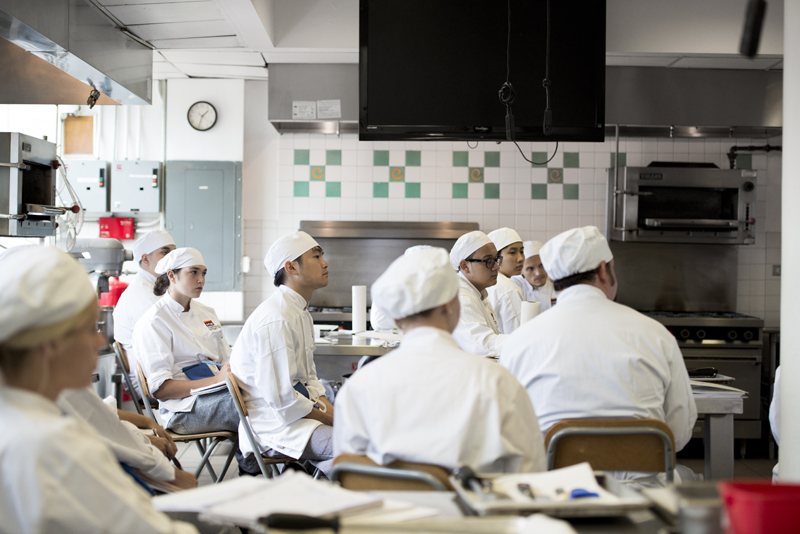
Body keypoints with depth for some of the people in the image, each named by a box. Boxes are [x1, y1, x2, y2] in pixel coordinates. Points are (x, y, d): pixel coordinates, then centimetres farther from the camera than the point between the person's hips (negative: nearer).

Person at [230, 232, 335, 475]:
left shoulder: (301, 313, 14)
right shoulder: (276, 320, -20)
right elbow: (282, 399, -22)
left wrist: (333, 412, 2)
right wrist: (331, 419, -12)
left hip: (296, 412, 10)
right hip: (273, 425, -10)